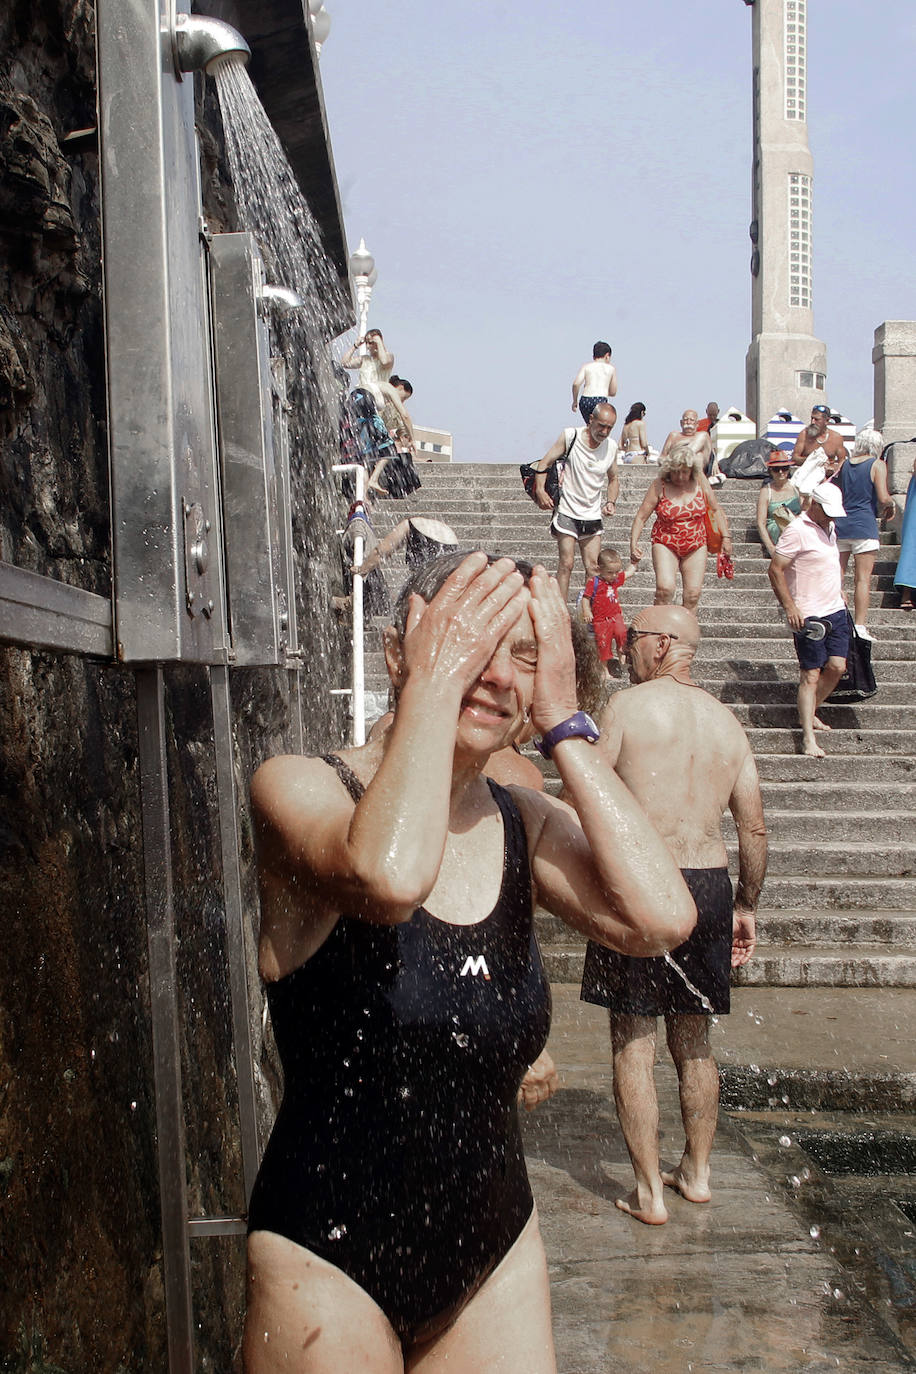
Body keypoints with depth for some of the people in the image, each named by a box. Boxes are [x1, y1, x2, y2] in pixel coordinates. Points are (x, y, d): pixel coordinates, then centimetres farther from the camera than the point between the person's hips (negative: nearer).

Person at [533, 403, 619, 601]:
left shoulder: (611, 446, 3)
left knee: (593, 568, 3)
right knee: (566, 564, -7)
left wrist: (611, 502, 1)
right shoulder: (570, 436, -9)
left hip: (593, 516, 4)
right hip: (567, 513, -4)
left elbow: (613, 478, 18)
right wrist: (540, 490, -18)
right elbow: (545, 463, -4)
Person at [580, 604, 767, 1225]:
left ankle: (650, 1192, 11)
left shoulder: (626, 706, -6)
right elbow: (755, 829, 10)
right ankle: (697, 1172, 32)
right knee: (694, 1039, 19)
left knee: (633, 1043, 5)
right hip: (710, 886, 6)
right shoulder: (727, 721, 9)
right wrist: (747, 907, 19)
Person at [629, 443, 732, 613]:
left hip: (696, 547, 3)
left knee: (693, 594, -3)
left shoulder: (699, 482, -1)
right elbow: (641, 516, -7)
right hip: (665, 545, -3)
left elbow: (716, 510, 11)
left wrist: (726, 537, 7)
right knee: (665, 588, -23)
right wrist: (633, 542, -16)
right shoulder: (659, 486, -9)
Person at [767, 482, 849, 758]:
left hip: (836, 611, 8)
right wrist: (790, 608, -18)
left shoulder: (828, 528, 13)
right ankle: (808, 738, -2)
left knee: (837, 667, 1)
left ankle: (810, 712, 23)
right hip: (808, 616, -8)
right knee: (810, 675, -6)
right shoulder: (797, 531, -13)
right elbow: (775, 570, -14)